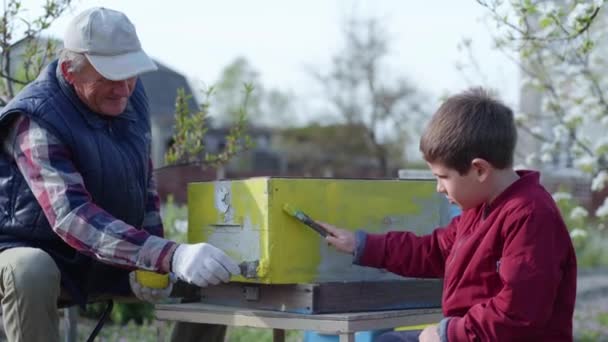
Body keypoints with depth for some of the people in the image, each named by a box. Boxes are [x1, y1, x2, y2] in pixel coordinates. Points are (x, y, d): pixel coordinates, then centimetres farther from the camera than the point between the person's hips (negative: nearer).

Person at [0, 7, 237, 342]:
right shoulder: (36, 120, -26)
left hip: (112, 263, 7)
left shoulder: (130, 99, -2)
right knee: (30, 273, -40)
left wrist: (151, 265, -6)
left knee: (213, 279, -5)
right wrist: (168, 256, -50)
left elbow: (144, 188, 9)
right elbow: (72, 217, -39)